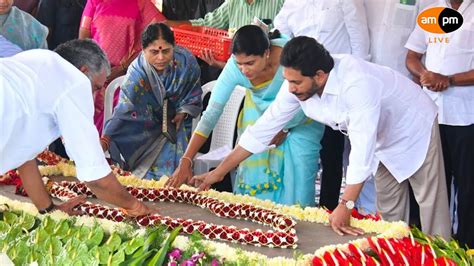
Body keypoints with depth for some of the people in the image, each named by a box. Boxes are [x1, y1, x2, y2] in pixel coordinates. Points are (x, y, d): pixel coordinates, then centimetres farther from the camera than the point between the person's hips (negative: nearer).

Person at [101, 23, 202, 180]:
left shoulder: (186, 61, -21)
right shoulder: (137, 74, -27)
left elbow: (194, 96, -2)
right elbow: (123, 112, -32)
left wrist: (183, 114, -18)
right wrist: (104, 142, -44)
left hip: (176, 123, 1)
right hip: (146, 128, -1)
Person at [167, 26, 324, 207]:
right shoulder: (234, 67, -29)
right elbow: (211, 114, -27)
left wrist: (285, 127, -17)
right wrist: (185, 161, -32)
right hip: (258, 113, 2)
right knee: (253, 176, -1)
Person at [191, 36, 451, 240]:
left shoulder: (357, 83, -42)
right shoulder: (297, 83, -20)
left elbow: (362, 148, -43)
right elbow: (263, 129, -14)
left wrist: (345, 207, -44)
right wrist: (217, 173, -14)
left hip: (415, 129, -6)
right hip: (383, 139, 7)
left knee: (430, 207, -2)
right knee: (388, 211, 14)